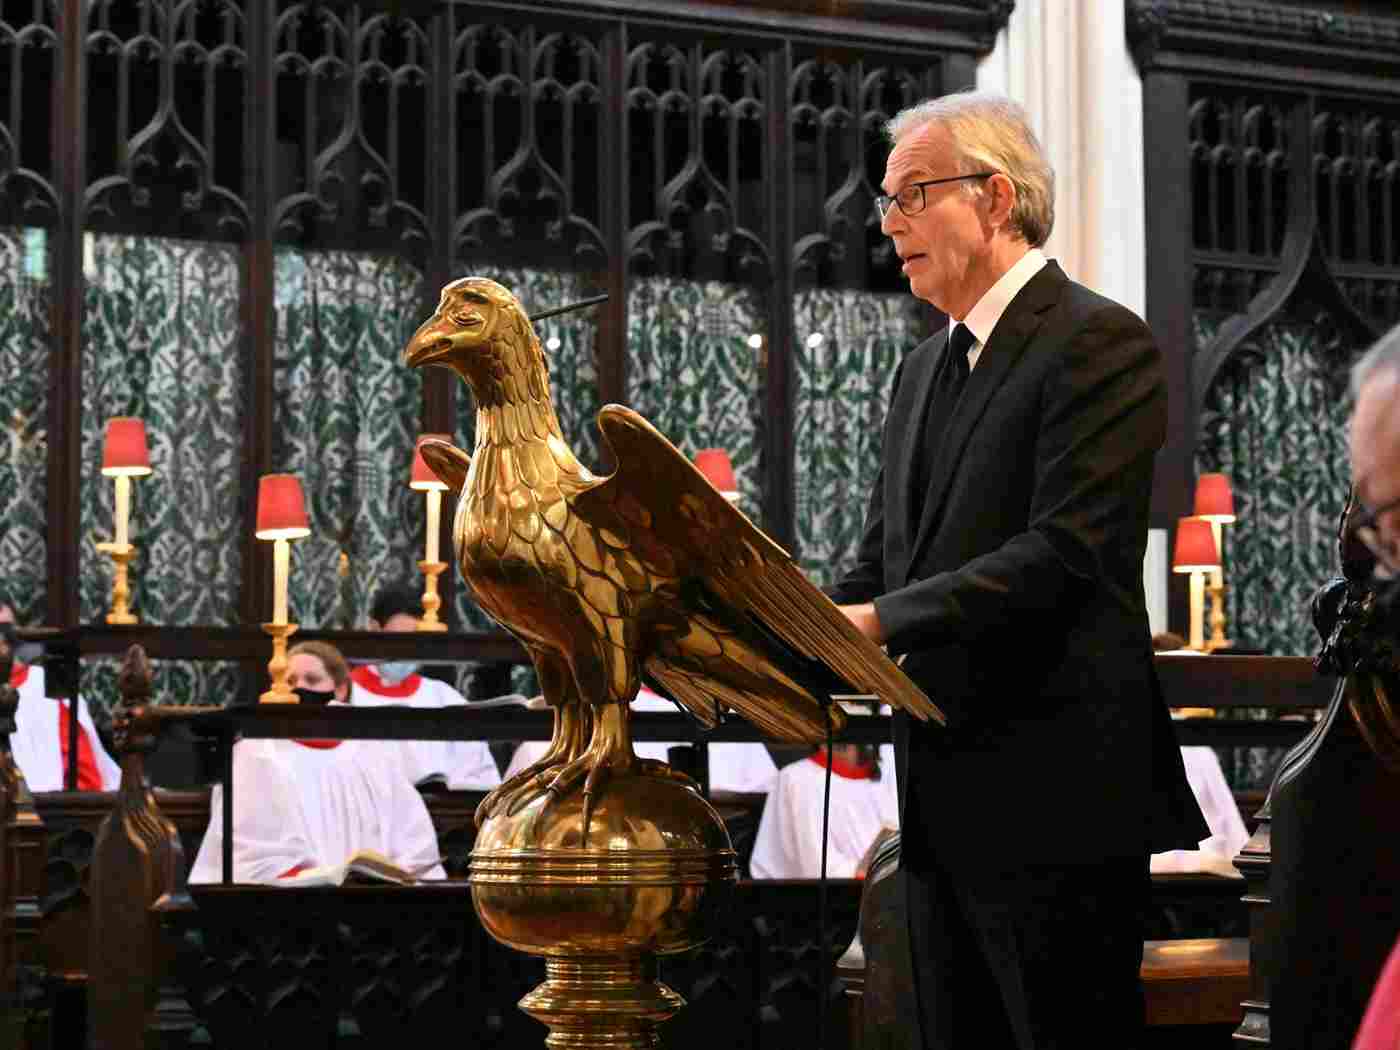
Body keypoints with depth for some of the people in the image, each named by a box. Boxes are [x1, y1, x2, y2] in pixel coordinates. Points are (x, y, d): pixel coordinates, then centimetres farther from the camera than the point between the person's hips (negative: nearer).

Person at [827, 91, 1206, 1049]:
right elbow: (881, 565, 17)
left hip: (1056, 799, -9)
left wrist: (882, 621, -24)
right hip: (946, 805, 9)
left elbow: (1065, 552, -19)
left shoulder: (1099, 343, -9)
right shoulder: (925, 369, 19)